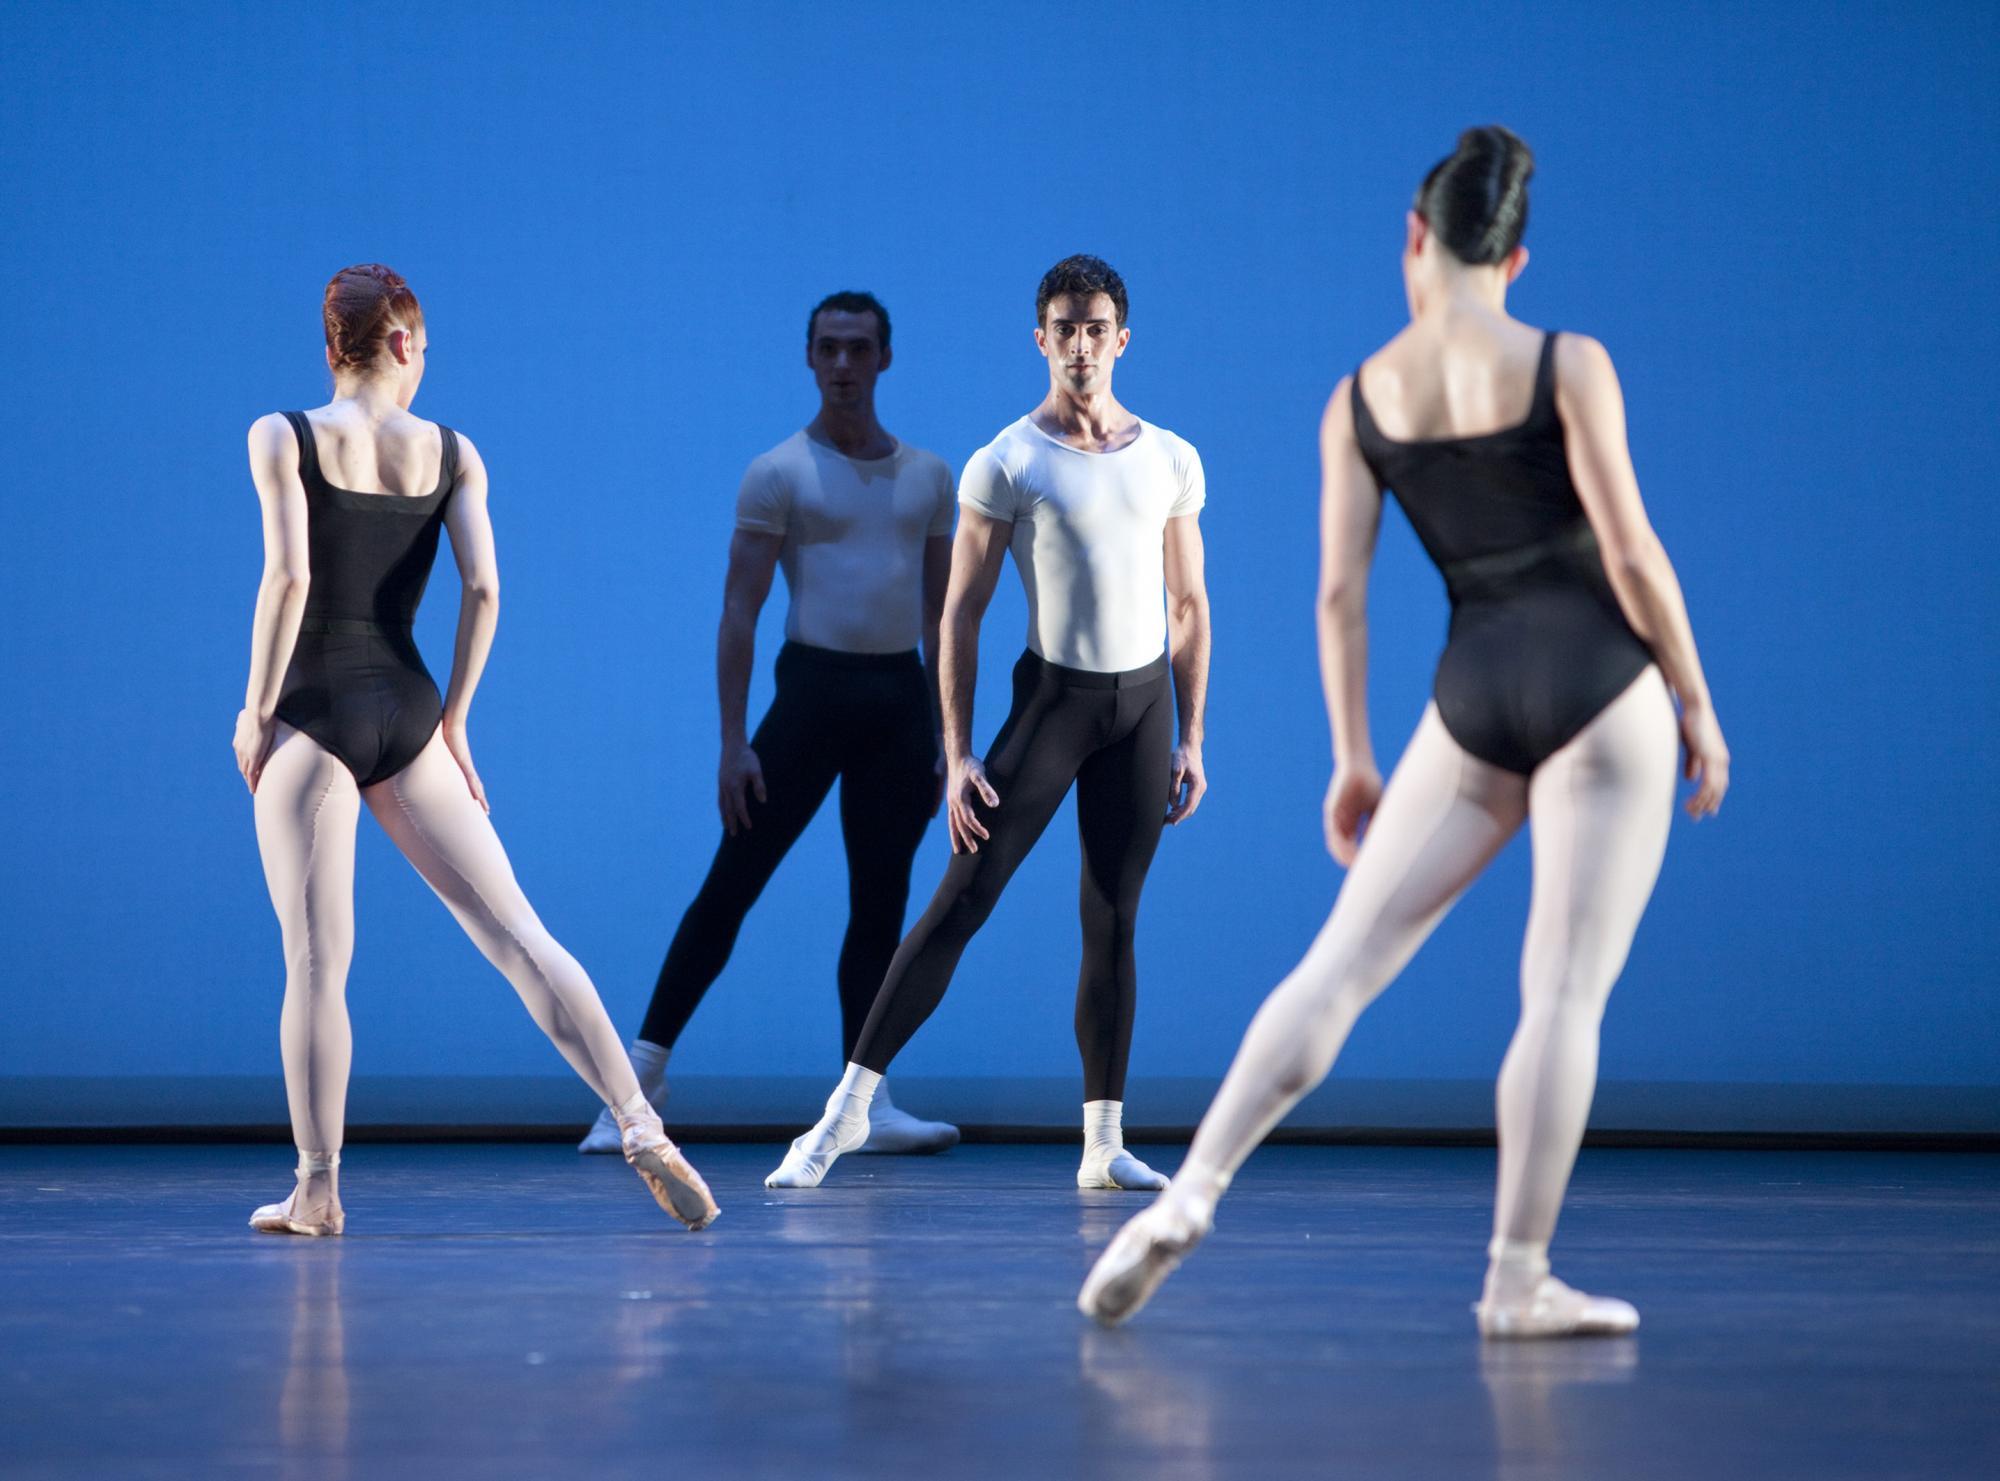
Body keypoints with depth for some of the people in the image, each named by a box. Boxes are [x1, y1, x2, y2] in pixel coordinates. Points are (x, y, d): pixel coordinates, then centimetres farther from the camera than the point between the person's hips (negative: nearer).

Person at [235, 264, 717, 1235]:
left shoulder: (282, 439, -2)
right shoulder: (452, 455, 7)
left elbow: (288, 578, -13)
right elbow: (483, 589, -1)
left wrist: (257, 710, -6)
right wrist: (452, 721, 6)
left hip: (316, 715, -3)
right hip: (408, 710, 3)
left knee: (316, 961, 1)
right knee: (516, 933, 2)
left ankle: (316, 1191, 2)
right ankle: (640, 1129, -5)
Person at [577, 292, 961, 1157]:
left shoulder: (928, 477, 12)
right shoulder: (779, 474, -1)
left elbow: (940, 614, 15)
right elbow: (739, 611, -5)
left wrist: (950, 736, 10)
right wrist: (733, 742, -11)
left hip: (902, 696, 4)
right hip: (815, 684, -4)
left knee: (880, 901, 4)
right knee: (732, 885, -5)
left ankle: (865, 1100, 7)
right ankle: (641, 1075, 2)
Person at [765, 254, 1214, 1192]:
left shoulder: (1170, 461, 8)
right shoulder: (1005, 465, -4)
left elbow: (1189, 604, 13)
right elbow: (961, 614, -4)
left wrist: (1191, 740, 8)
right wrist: (958, 756, -10)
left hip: (1144, 701, 3)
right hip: (1053, 693, -3)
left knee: (1113, 922, 6)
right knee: (963, 900, -10)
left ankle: (1104, 1143, 10)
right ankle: (850, 1105, -7)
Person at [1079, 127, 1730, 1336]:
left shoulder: (1361, 398, 5)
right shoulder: (1568, 366, -4)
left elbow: (1341, 591, 4)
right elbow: (1633, 557, -8)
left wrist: (1352, 760, 12)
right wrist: (1697, 703, 3)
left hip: (1474, 696, 3)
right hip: (1602, 688, -3)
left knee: (1343, 963, 8)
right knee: (1566, 994, 0)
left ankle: (1191, 1195, 1)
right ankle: (1520, 1280, 1)